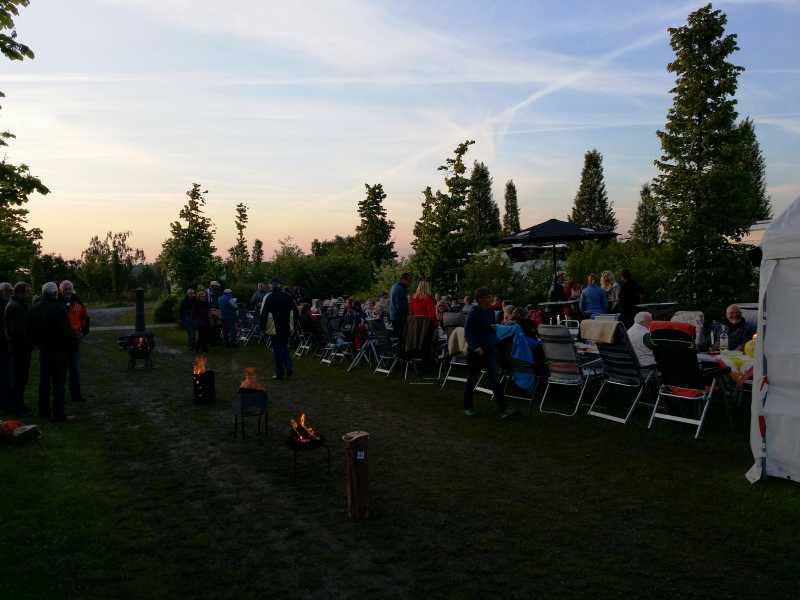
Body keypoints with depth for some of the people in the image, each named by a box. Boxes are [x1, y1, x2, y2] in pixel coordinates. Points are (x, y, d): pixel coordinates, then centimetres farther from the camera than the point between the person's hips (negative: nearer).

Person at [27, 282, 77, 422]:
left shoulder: (34, 309, 6)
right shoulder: (59, 308, -19)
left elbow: (31, 329, 12)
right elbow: (66, 330, -21)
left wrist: (37, 342, 21)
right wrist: (73, 342, -7)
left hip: (43, 349, 7)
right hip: (58, 349, -7)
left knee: (44, 381, 17)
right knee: (59, 382, -3)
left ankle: (44, 411, 24)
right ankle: (58, 414, -2)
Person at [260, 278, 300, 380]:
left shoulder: (268, 298, -9)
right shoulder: (287, 296, 3)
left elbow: (264, 313, -10)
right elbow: (295, 310, 8)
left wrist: (263, 326, -2)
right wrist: (296, 322, 18)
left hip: (274, 328, -4)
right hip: (286, 327, 4)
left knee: (277, 349, 2)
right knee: (285, 347, 19)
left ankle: (279, 373, 4)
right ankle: (288, 367, 1)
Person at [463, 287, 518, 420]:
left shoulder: (491, 312, 6)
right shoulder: (474, 312, -13)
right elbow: (468, 333, -17)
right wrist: (476, 347, -27)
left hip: (489, 349, 5)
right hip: (475, 351, -5)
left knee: (494, 379, -2)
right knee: (472, 379, 9)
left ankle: (502, 410, -5)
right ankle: (467, 407, 26)